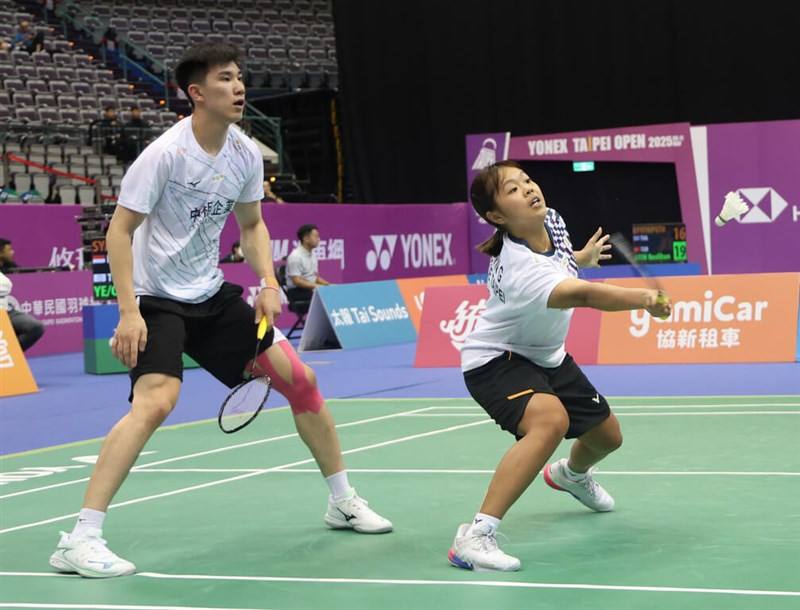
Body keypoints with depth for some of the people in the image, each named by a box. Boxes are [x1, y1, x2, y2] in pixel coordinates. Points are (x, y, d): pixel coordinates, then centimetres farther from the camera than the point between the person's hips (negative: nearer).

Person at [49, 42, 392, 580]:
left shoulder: (246, 153, 0)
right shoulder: (166, 153, -19)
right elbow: (120, 230, -16)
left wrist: (269, 283, -1)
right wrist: (129, 312, -24)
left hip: (213, 295, 7)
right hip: (157, 299, -7)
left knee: (299, 378, 5)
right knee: (156, 401, -29)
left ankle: (342, 501, 24)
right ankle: (79, 541, -26)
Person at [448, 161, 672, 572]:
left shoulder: (551, 220, -12)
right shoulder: (517, 267, -38)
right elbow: (582, 295, -55)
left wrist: (583, 256, 29)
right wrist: (644, 299, -67)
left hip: (546, 356, 9)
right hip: (496, 360, -9)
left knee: (607, 435, 20)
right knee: (551, 419, -38)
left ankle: (572, 475, 60)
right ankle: (474, 537, -38)